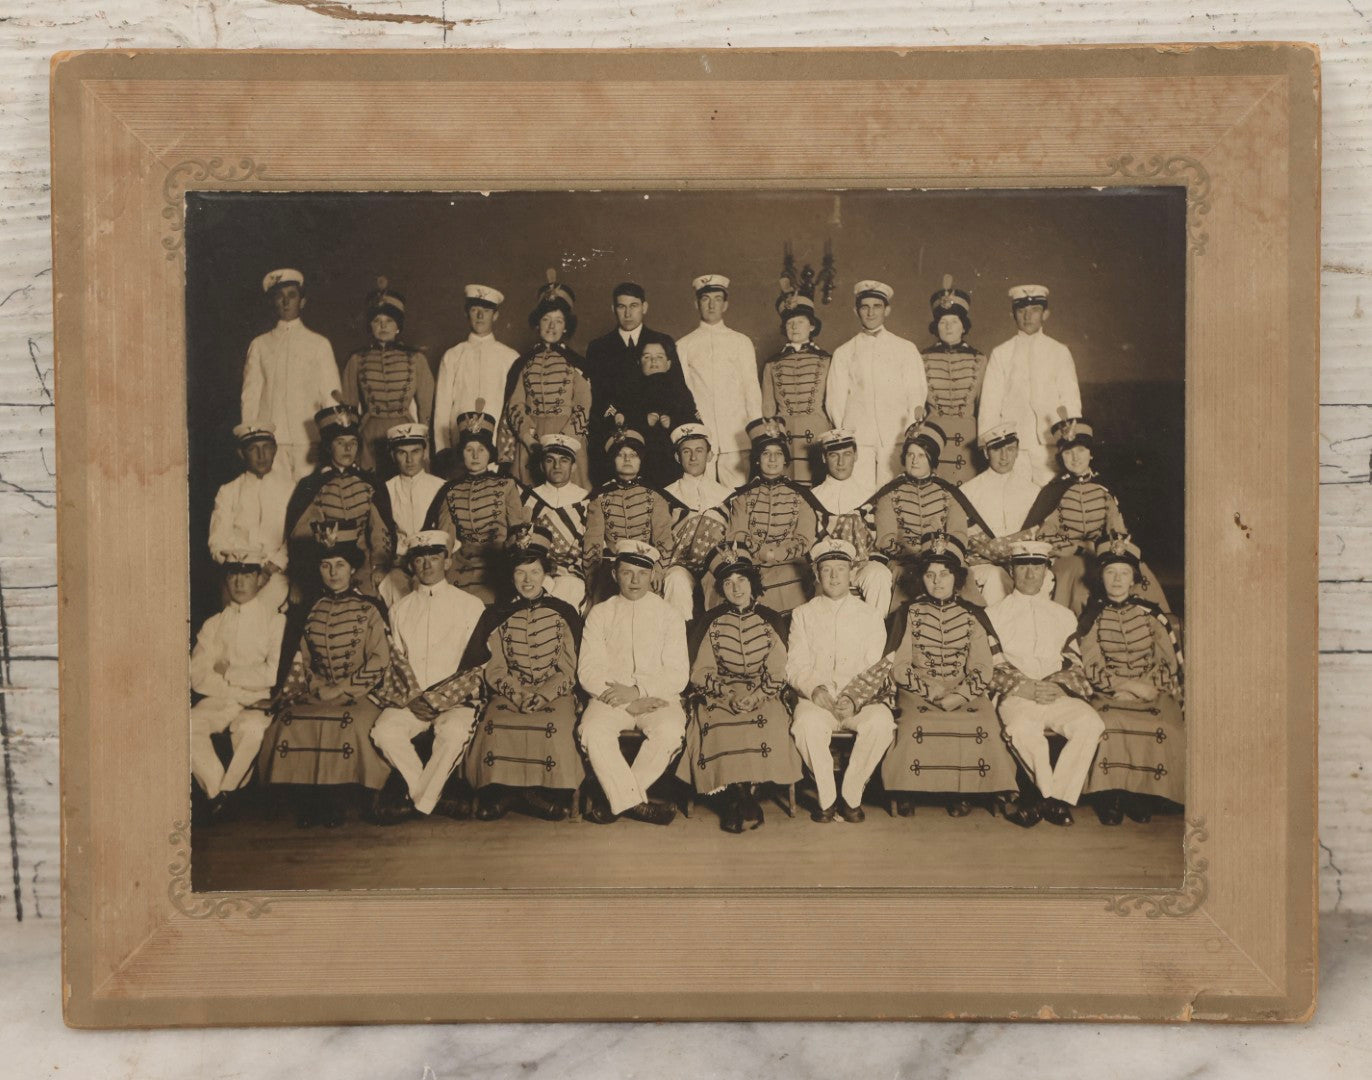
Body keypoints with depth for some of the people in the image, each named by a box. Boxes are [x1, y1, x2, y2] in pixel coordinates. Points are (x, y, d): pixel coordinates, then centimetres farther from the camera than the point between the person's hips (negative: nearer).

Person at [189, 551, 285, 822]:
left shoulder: (275, 621, 5)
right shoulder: (213, 625, 15)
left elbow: (274, 673, -9)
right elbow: (198, 676, 1)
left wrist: (228, 672, -3)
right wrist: (245, 695, -12)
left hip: (259, 704, -3)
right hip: (218, 701, 3)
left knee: (251, 727, -36)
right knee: (189, 724, -28)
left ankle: (226, 790, -15)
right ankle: (216, 792, -16)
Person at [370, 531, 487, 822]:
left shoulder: (471, 606, 9)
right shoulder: (400, 609, 18)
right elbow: (397, 660, 13)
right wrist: (413, 696, -6)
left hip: (455, 699, -2)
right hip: (408, 700, 3)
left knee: (454, 730, -36)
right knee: (385, 731, -29)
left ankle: (414, 798, -16)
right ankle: (433, 796, -12)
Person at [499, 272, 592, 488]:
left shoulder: (575, 363, 6)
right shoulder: (524, 363, 10)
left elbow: (583, 407, 0)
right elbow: (514, 405, 5)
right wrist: (531, 440, -10)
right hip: (529, 447, 1)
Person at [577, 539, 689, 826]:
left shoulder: (668, 616, 10)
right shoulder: (600, 614, 11)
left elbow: (678, 674, 0)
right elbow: (588, 672, 1)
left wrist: (636, 690, -17)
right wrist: (627, 702, -13)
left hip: (658, 698, 0)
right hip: (610, 697, 1)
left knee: (670, 731, -33)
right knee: (593, 731, -32)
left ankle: (618, 800, -18)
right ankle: (636, 803, -21)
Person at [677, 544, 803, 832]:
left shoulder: (770, 620, 7)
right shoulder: (711, 622, 6)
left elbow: (777, 673, 3)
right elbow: (700, 672, 2)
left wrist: (756, 695, -16)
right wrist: (728, 693, -16)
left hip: (763, 696, 0)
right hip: (719, 695, 0)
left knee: (770, 725, -31)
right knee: (718, 730, -31)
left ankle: (735, 800, -14)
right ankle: (743, 798, -12)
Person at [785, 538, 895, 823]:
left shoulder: (870, 618, 13)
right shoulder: (802, 615, 14)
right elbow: (796, 667, 4)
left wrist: (854, 699, -17)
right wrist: (815, 690, -18)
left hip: (860, 701, 1)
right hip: (815, 699, -1)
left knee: (881, 722, -33)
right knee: (808, 724, -36)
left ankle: (851, 796, -15)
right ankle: (826, 797, -15)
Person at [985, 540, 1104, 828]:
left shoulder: (1063, 616, 25)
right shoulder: (994, 615, 16)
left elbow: (1077, 664, 17)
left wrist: (1061, 684, -6)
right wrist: (1023, 686, -11)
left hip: (1060, 696, 3)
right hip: (1015, 697, -3)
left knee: (1090, 724, -30)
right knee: (1022, 728, -38)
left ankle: (1047, 800, -21)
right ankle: (1055, 799, -17)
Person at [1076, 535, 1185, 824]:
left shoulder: (1151, 614, 8)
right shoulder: (1092, 618, 6)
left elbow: (1171, 663, 6)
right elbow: (1091, 669, -1)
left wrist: (1141, 688, -10)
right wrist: (1130, 684, -13)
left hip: (1152, 694, 1)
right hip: (1108, 696, -1)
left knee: (1166, 729, -28)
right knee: (1107, 726, -32)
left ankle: (1143, 794, -8)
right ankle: (1109, 796, -14)